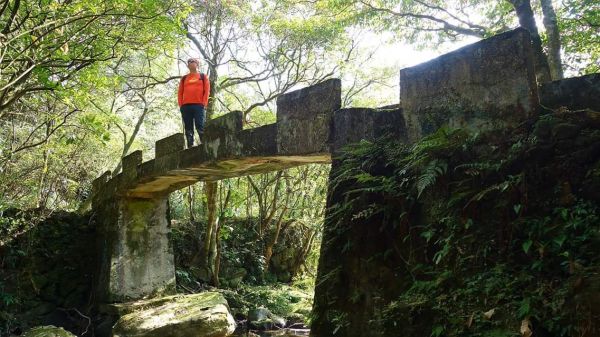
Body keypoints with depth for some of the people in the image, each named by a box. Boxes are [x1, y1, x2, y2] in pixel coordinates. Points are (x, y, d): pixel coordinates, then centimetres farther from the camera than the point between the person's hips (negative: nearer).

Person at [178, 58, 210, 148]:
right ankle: (190, 147, -2)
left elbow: (207, 90, 4)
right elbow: (180, 92, 16)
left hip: (198, 105, -3)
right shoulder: (184, 78, 22)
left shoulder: (203, 76, 14)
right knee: (188, 129, -1)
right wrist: (180, 105, 2)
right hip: (185, 106, 3)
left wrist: (204, 103, -8)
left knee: (200, 127, -12)